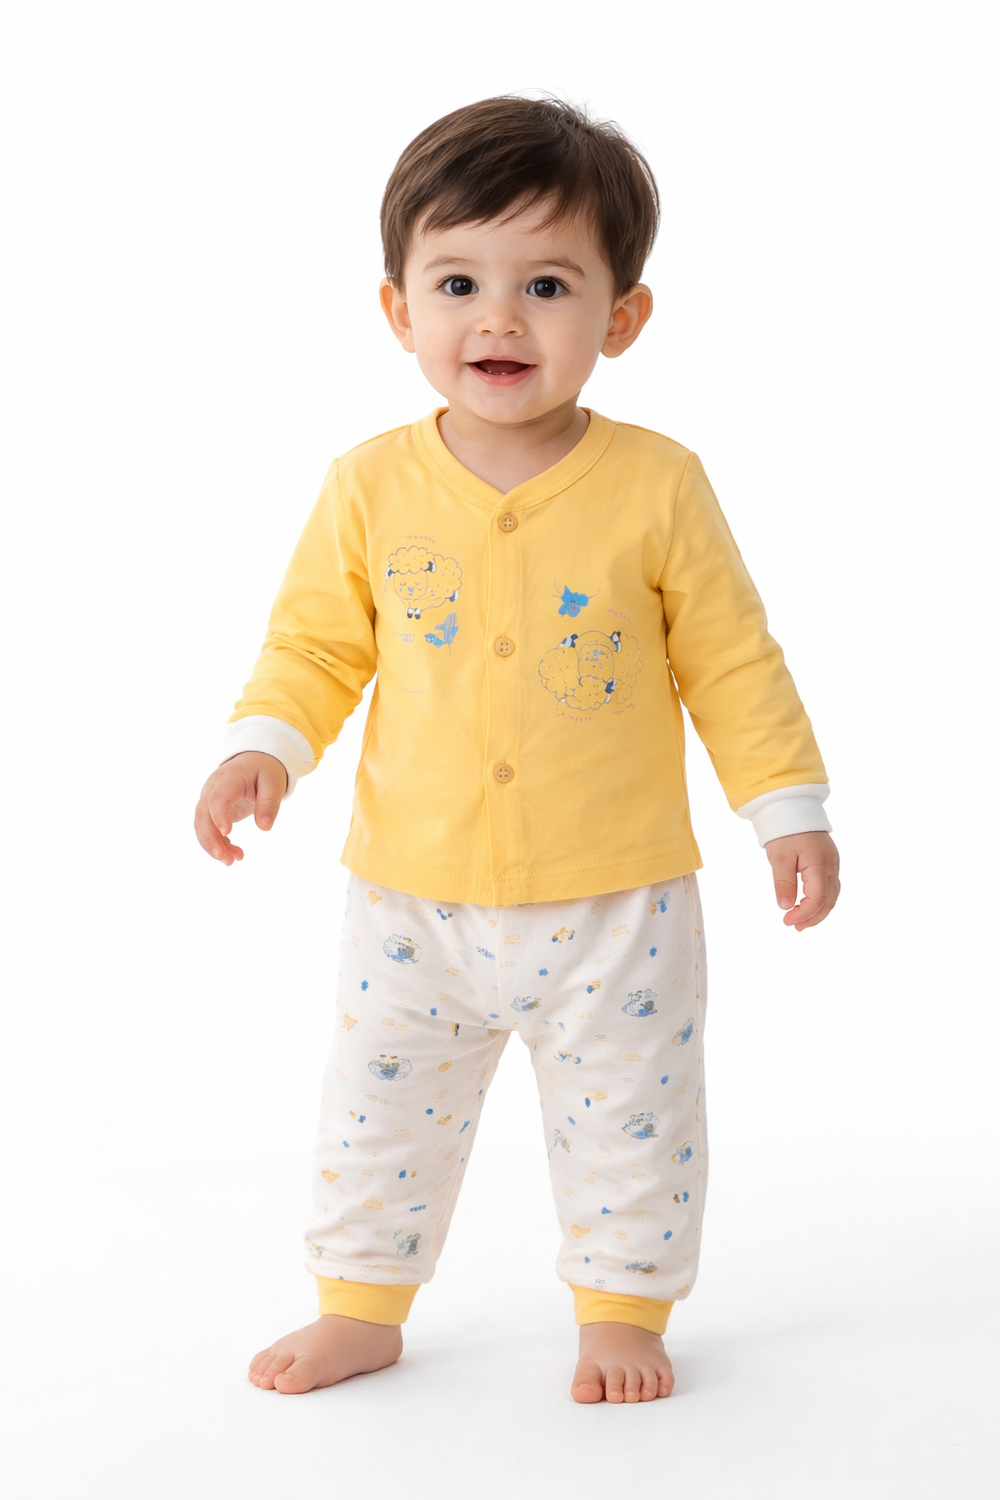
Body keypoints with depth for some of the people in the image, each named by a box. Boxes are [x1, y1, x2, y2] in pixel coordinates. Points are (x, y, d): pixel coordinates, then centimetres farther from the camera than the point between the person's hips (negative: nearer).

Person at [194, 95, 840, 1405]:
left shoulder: (658, 487, -10)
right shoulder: (373, 487, -5)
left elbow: (730, 662, -3)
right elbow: (317, 642, 4)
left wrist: (788, 810, -4)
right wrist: (264, 750, -11)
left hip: (614, 902, -1)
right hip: (412, 899, 2)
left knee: (629, 1115, 10)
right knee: (381, 1111, 13)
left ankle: (624, 1309, 31)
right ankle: (362, 1308, 33)